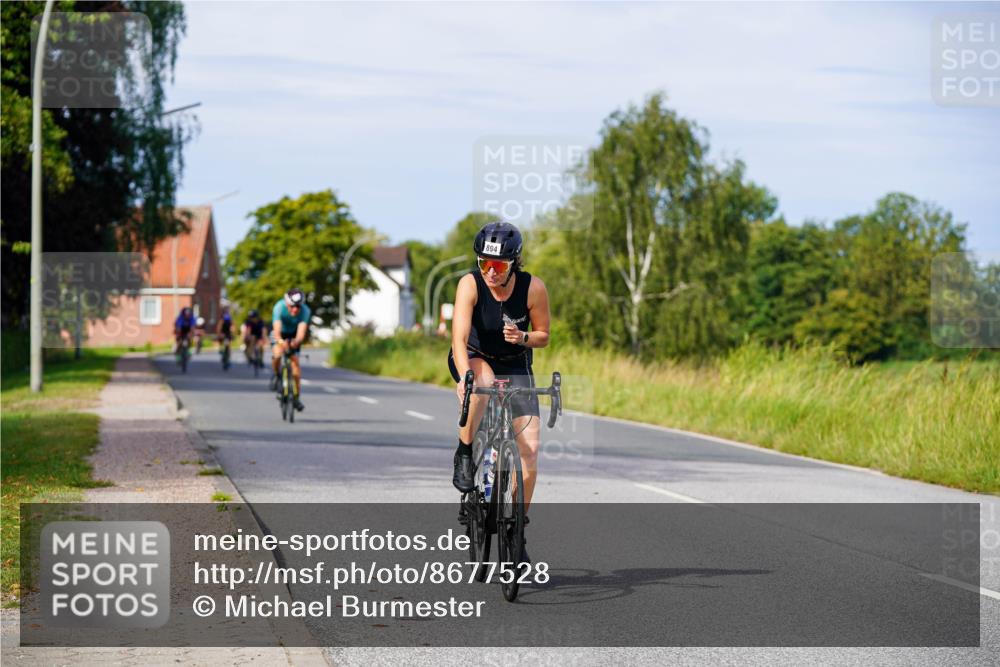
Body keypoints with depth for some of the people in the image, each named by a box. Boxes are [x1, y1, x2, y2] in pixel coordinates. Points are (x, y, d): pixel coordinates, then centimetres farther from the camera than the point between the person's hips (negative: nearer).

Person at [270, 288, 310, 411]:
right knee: (277, 354, -29)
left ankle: (296, 398, 2)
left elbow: (301, 333, -43)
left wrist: (296, 342, -66)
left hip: (294, 335, 1)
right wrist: (281, 341, -68)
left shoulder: (305, 311, -33)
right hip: (281, 333, -1)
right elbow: (277, 331, -46)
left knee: (295, 360, -10)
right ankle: (276, 376, 2)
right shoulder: (280, 307, -36)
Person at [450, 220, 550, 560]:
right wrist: (466, 378, -51)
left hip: (515, 366, 2)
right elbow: (459, 337, -35)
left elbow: (543, 336, -6)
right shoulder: (470, 284, -25)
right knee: (482, 380, -41)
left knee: (530, 450, -10)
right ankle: (464, 455, -19)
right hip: (473, 360, -2)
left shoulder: (533, 288, -20)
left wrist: (522, 337, -28)